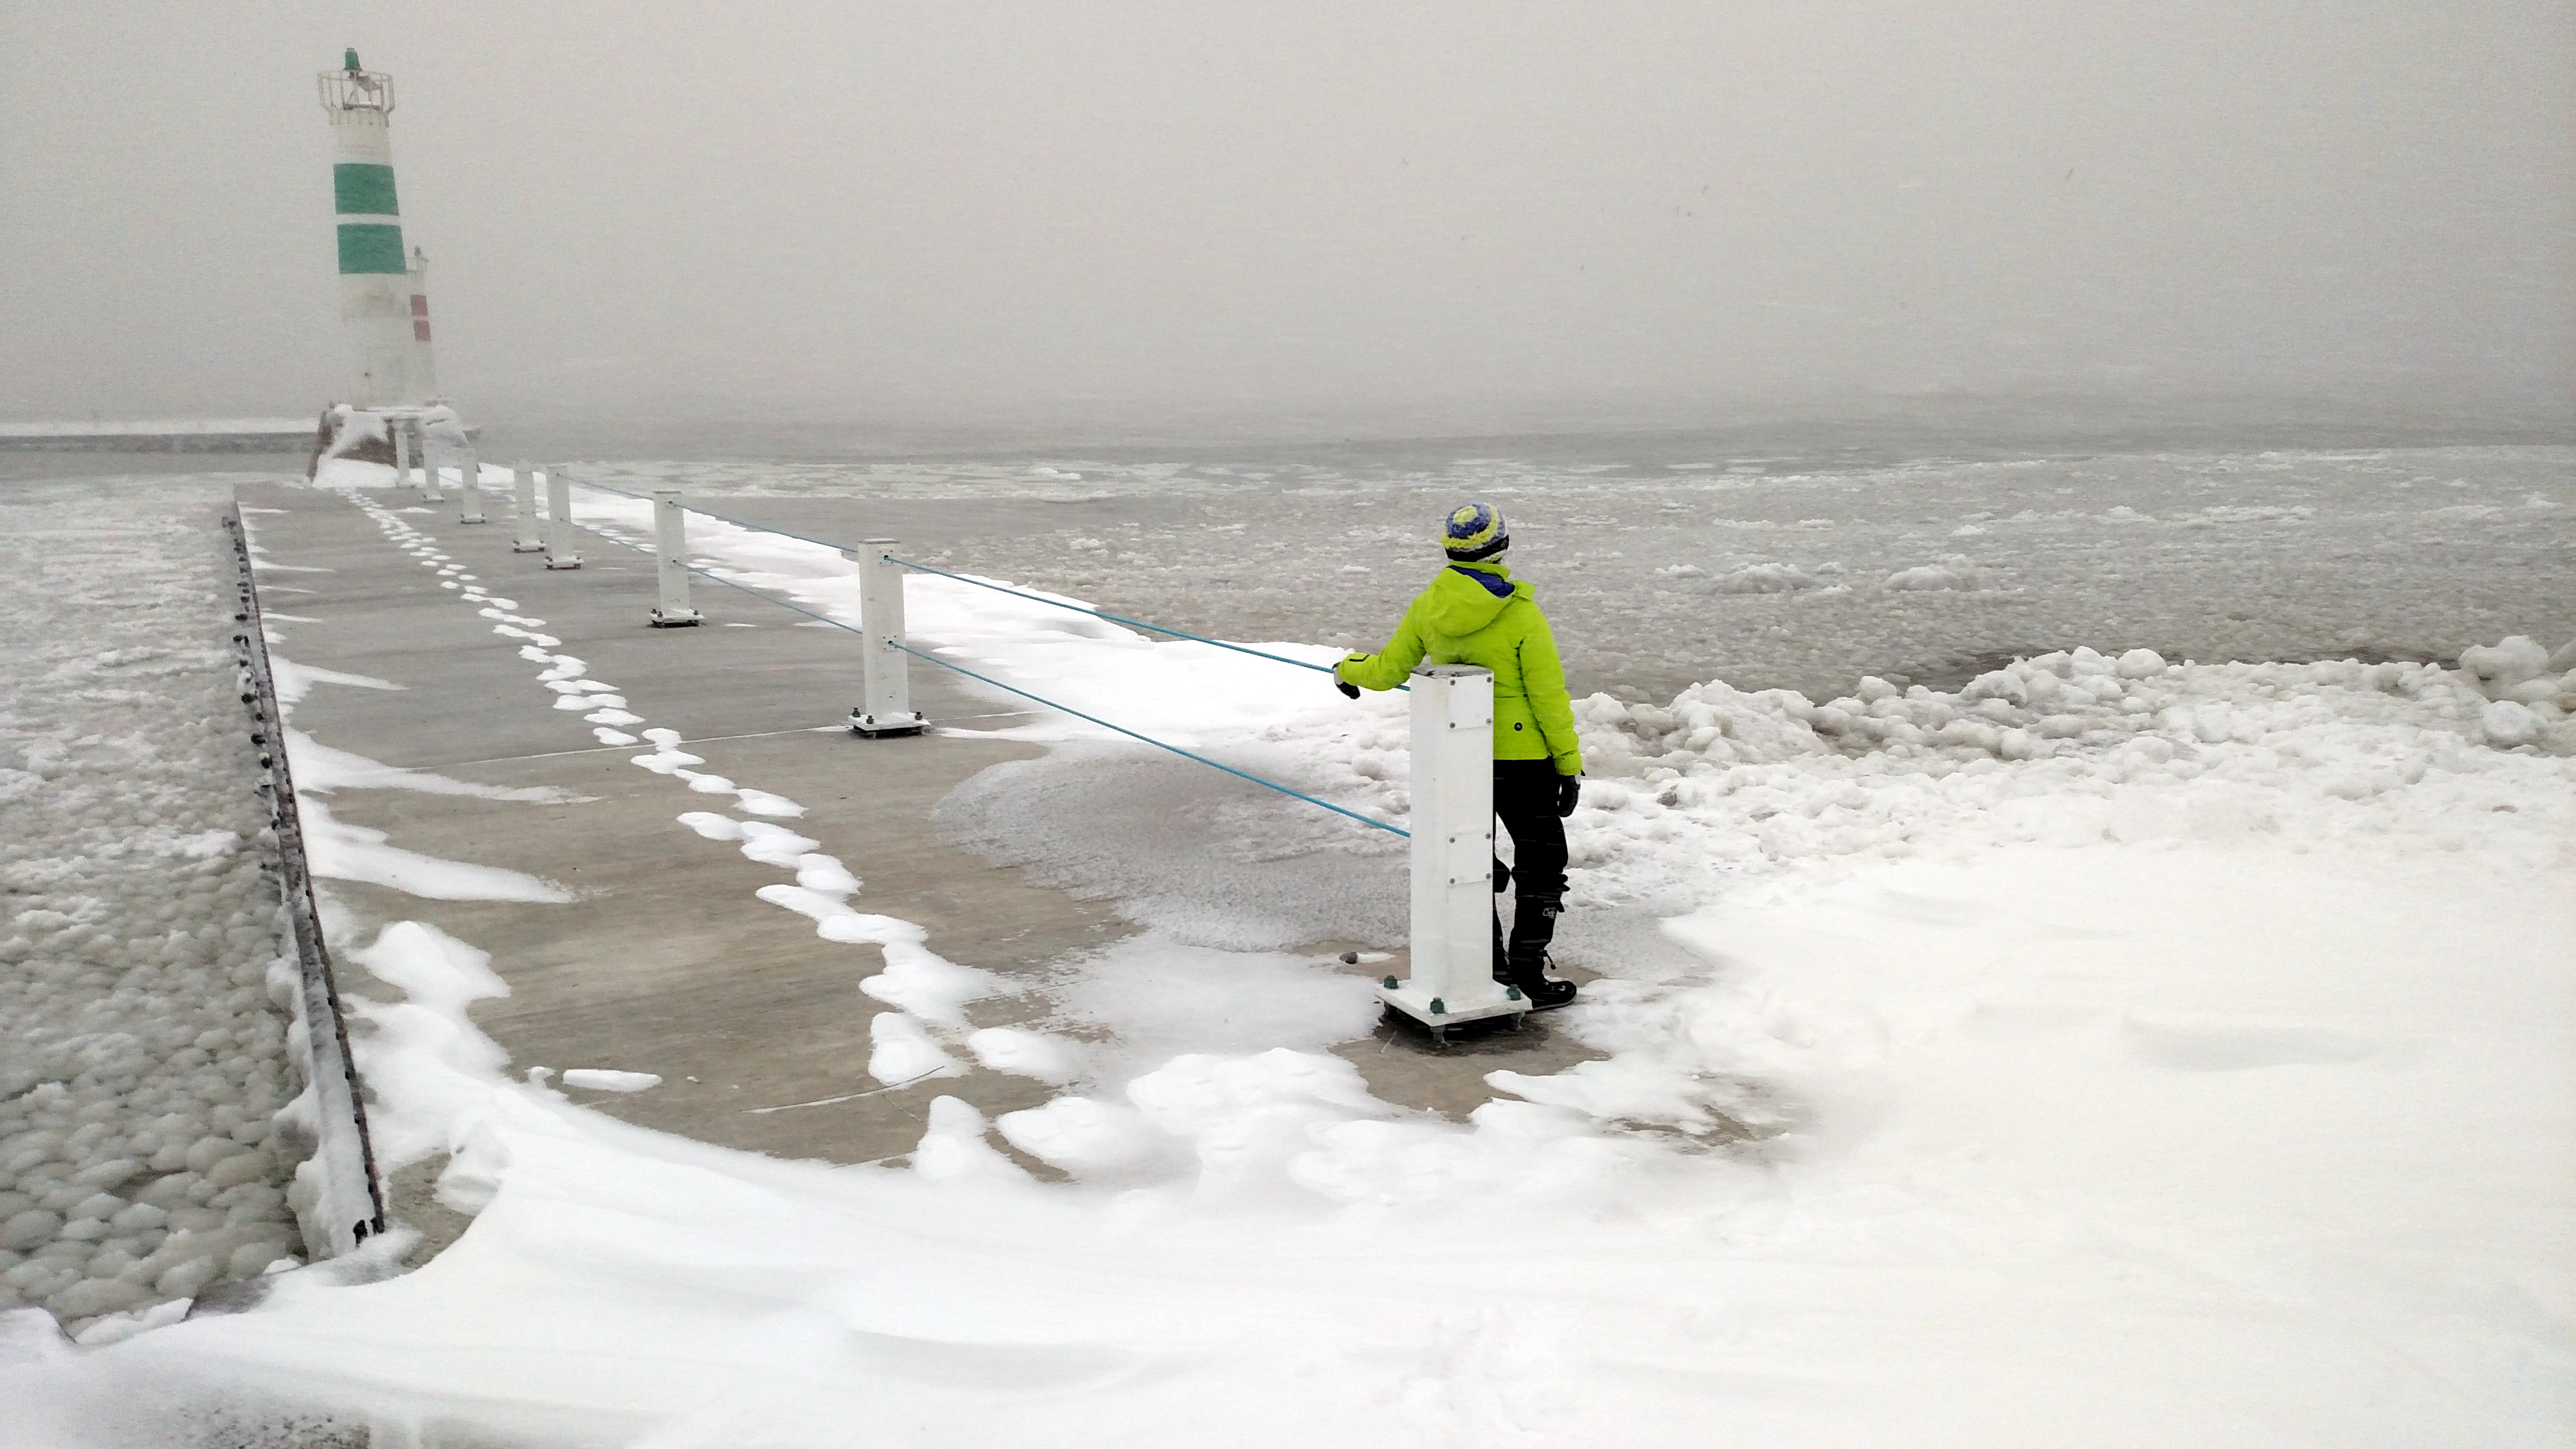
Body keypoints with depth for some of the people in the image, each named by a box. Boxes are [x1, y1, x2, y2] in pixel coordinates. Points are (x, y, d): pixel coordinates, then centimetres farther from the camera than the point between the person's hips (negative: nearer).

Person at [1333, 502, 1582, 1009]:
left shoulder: (1427, 608, -3)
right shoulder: (1521, 616, -17)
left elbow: (1388, 669, 9)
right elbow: (1550, 699, -14)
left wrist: (1348, 671, 31)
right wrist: (1570, 764, -6)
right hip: (1519, 758, -5)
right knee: (1541, 866, 8)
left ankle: (1490, 967, 28)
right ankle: (1528, 978, 8)